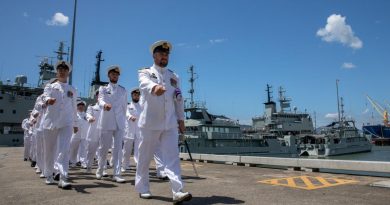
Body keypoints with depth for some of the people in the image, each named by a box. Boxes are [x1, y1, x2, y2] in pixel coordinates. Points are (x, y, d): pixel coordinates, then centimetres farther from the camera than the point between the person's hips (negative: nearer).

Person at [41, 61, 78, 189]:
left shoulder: (72, 90, 15)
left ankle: (63, 178, -21)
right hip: (50, 121, 0)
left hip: (66, 123, 0)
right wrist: (48, 100, -35)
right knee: (49, 150, 9)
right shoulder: (50, 86, 10)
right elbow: (45, 96, -10)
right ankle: (48, 175, 27)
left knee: (64, 149, -16)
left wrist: (75, 124, 22)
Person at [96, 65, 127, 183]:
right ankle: (100, 170, 27)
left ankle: (116, 174, -3)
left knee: (118, 148, -4)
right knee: (104, 147, 6)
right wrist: (104, 105, -32)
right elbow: (100, 100, -10)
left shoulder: (123, 90, 14)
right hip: (106, 123, -1)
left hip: (120, 123, 2)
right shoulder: (103, 88, 8)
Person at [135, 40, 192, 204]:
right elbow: (145, 84, -24)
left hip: (170, 124, 3)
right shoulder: (145, 72, 1)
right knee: (144, 157, 8)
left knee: (172, 157, -6)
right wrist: (155, 87, -47)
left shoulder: (174, 76, 14)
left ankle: (178, 192, -11)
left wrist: (181, 119, 10)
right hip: (150, 123, -2)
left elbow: (179, 100, 15)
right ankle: (143, 189, 24)